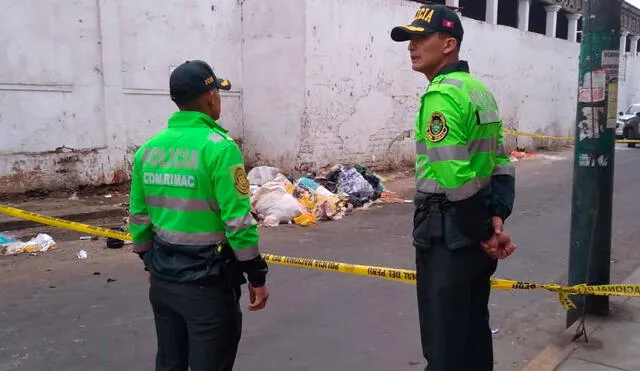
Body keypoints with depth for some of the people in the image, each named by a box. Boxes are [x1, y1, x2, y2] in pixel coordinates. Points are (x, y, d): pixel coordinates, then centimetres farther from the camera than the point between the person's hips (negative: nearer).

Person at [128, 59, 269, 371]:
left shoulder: (148, 149, 3)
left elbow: (138, 218, 9)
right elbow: (238, 222, -18)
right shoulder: (218, 147, -17)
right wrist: (257, 276, -8)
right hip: (208, 283, -6)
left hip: (163, 280, 7)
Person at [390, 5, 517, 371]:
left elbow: (455, 180, -24)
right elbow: (501, 164, 10)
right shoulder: (480, 89, 12)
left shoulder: (441, 95, -17)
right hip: (477, 233, 9)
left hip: (448, 235, -9)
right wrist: (496, 220, 4)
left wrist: (482, 236, -13)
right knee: (475, 331, 21)